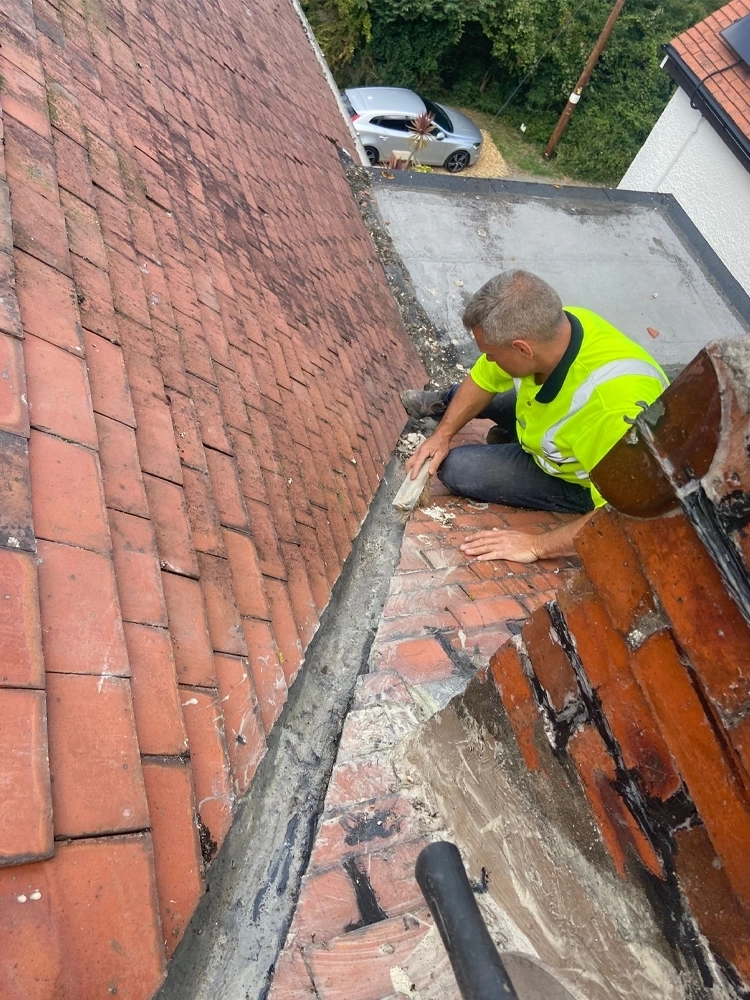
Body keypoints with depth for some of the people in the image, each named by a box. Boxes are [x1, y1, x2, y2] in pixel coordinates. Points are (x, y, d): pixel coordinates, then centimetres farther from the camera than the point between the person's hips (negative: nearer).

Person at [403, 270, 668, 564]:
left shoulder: (616, 408, -46)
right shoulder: (549, 326, -25)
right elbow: (483, 379, -6)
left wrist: (537, 545, -34)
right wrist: (443, 434, -8)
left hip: (583, 483, -6)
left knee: (456, 468, -14)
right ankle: (444, 402, 43)